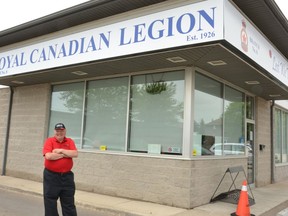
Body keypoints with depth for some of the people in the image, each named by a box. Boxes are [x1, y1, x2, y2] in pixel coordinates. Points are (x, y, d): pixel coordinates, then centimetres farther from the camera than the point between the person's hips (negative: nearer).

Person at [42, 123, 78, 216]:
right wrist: (66, 155, -11)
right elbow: (48, 156, -19)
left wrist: (61, 150, -14)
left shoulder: (70, 141, 5)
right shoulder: (49, 141, -4)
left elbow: (75, 154, -10)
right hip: (51, 176, -2)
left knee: (69, 203, 8)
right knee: (50, 203, 10)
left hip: (67, 176, 2)